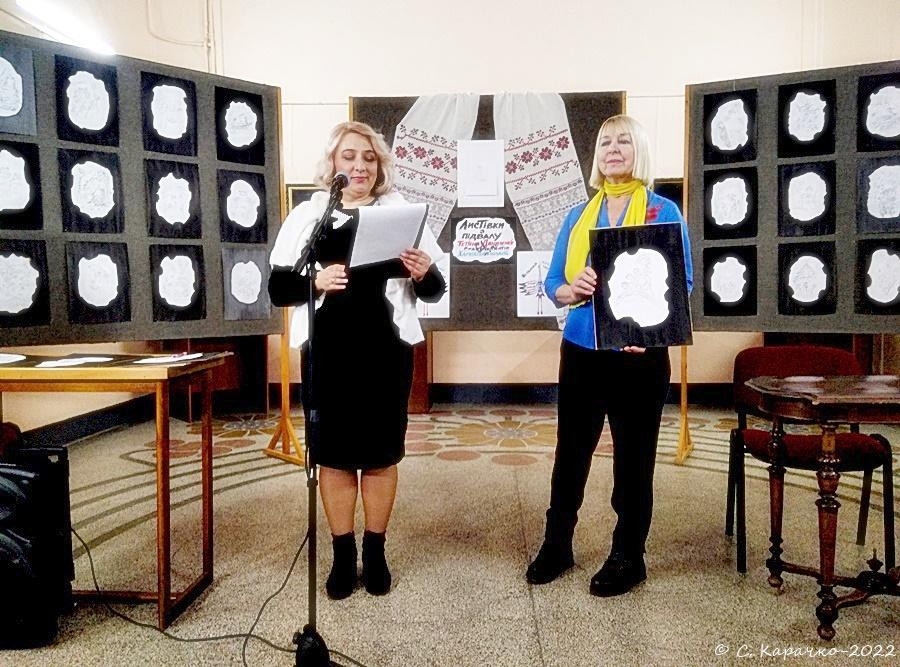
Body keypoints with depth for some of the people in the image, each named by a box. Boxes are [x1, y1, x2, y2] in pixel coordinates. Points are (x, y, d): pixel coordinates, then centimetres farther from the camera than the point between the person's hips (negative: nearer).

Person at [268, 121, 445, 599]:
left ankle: (375, 553, 27)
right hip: (327, 353, 0)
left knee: (381, 455, 9)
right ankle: (343, 556, 25)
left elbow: (434, 292, 4)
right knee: (334, 455, 8)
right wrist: (315, 281, -19)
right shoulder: (307, 215, 4)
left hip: (386, 351, 0)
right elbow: (278, 289, 0)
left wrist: (422, 274, -19)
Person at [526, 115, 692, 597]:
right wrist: (573, 289, -16)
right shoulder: (577, 216, 10)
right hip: (581, 351, 3)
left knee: (633, 457, 7)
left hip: (639, 355, -3)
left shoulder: (663, 211, -1)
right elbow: (552, 283, 7)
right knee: (571, 451, 11)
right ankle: (556, 544, 28)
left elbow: (681, 284, -5)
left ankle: (628, 557, 24)